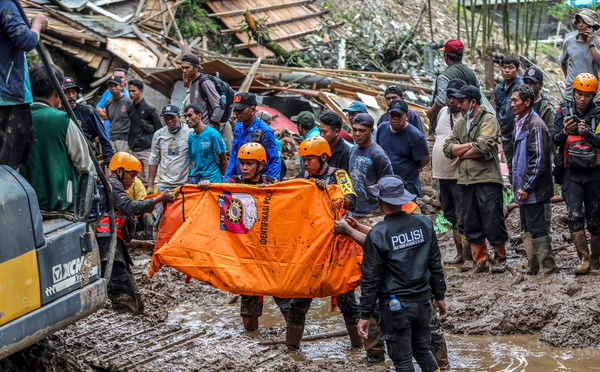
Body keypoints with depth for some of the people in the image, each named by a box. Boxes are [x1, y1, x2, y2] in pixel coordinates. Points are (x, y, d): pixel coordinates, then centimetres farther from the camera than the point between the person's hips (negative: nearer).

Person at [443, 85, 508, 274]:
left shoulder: (489, 120, -4)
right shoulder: (460, 123, 18)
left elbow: (483, 147, -18)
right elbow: (448, 148, 7)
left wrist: (462, 152, -2)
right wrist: (471, 145, -7)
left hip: (487, 179, -6)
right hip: (466, 180, 6)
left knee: (492, 219, -4)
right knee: (471, 222, 7)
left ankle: (500, 258, 11)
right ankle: (480, 260, 16)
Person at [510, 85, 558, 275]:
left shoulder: (536, 125, -17)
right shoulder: (519, 123, 13)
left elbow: (539, 161, -20)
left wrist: (526, 186, -20)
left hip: (533, 188, -10)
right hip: (523, 186, 10)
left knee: (535, 226, -5)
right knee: (526, 227, 14)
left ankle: (548, 264, 2)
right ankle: (533, 264, 23)